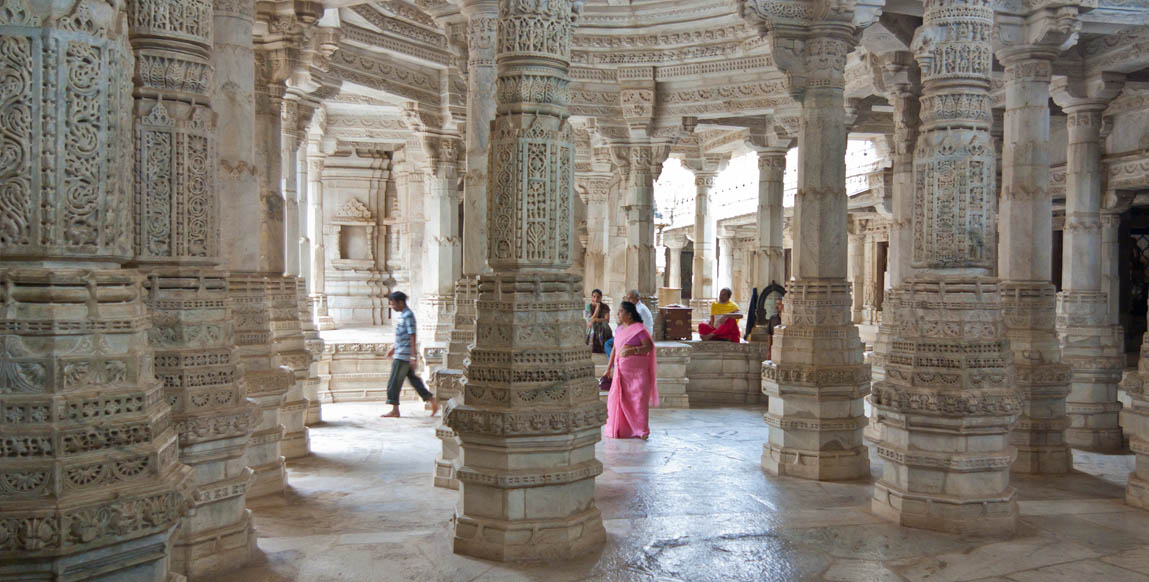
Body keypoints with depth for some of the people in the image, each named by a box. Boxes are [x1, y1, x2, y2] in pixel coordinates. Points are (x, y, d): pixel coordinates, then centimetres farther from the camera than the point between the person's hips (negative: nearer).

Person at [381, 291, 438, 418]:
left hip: (403, 355, -10)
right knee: (413, 379, 12)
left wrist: (413, 356, -22)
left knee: (394, 382, -4)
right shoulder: (402, 315, 14)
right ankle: (433, 401, 15)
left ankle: (395, 410, 3)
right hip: (401, 354, 10)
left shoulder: (408, 315, -16)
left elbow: (412, 337, -20)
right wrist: (393, 349, 28)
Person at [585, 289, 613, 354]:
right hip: (593, 333, 0)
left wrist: (595, 319, -20)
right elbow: (592, 319, -14)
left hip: (604, 332, 0)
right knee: (593, 352, -15)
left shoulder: (605, 307, 0)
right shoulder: (589, 306, -3)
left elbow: (607, 320, -10)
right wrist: (597, 306, -16)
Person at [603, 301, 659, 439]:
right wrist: (609, 368, 19)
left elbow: (649, 347, -15)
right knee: (619, 398, 6)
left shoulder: (639, 328, -8)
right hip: (621, 370, 7)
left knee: (638, 399, -4)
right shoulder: (620, 329, 14)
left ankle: (642, 431, 2)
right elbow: (615, 349, 19)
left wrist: (632, 350, -29)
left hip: (636, 369, -7)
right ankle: (620, 429, 16)